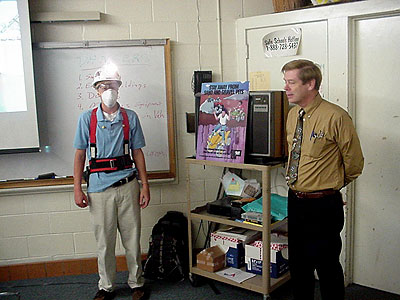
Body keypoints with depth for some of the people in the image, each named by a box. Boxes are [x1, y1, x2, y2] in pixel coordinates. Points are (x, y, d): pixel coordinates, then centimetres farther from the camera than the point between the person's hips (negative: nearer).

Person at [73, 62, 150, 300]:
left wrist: (145, 186, 2)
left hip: (127, 185, 0)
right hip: (99, 187, 0)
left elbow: (138, 153, 6)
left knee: (132, 239, 8)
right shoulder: (87, 118, 3)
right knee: (104, 242, 9)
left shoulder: (130, 118, 4)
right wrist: (77, 189, -1)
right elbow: (80, 155, 4)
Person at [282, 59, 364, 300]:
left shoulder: (336, 117, -17)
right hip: (295, 200, 7)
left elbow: (354, 163, -7)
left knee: (327, 266, 7)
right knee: (298, 263, 19)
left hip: (323, 205, -7)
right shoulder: (293, 115, 5)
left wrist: (332, 186, 8)